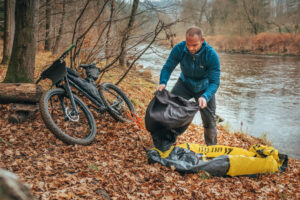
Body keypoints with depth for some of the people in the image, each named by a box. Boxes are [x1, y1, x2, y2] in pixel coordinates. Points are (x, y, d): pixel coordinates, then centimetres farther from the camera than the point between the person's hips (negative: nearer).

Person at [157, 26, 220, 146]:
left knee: (209, 121, 3)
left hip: (204, 88, -1)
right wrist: (163, 82, -37)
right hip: (184, 84, 2)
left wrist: (205, 97, -51)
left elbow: (214, 82, -32)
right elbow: (167, 67, -16)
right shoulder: (179, 49, -26)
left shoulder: (211, 55, -32)